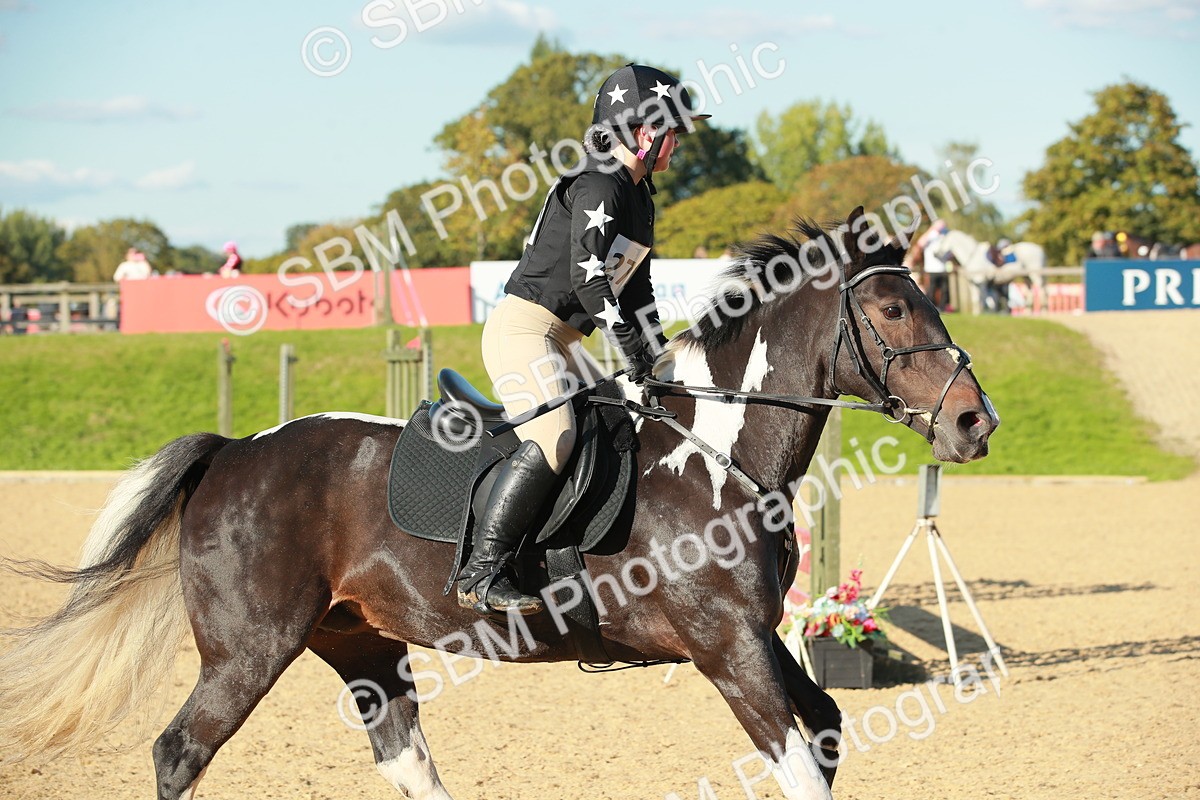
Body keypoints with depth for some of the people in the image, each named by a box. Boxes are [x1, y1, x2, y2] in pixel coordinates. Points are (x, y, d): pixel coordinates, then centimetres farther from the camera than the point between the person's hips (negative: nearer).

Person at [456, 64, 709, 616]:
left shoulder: (640, 197, 18)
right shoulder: (599, 186, -14)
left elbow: (635, 293, 22)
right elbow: (588, 279, -23)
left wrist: (663, 363, 15)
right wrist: (635, 353, -22)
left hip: (560, 341, 11)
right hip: (523, 328, -11)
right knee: (554, 440, -27)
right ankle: (481, 575, -29)